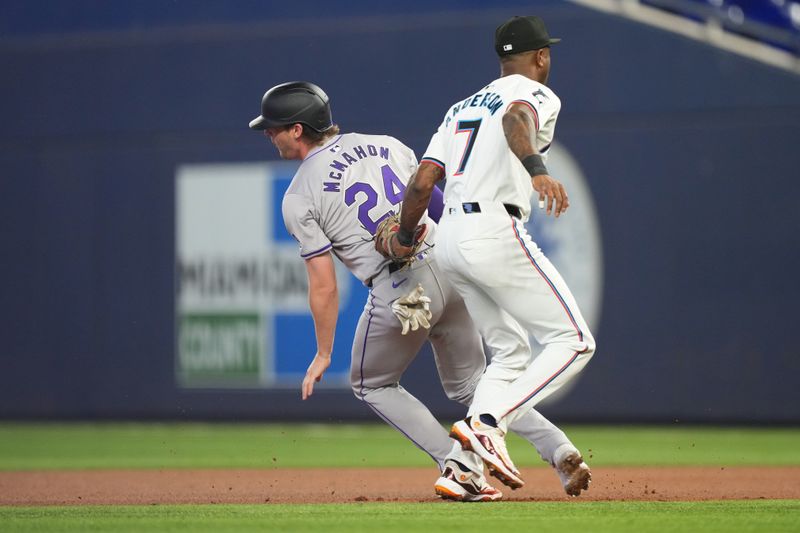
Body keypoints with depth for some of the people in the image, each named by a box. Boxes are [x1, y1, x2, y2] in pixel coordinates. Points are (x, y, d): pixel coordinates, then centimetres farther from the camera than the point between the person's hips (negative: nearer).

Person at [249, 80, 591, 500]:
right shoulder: (387, 145, 15)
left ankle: (458, 464, 3)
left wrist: (323, 354, 6)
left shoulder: (299, 198, -1)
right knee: (470, 384, 22)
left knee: (372, 386, 21)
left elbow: (323, 285, -2)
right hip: (451, 269, 6)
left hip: (397, 289, -5)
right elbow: (442, 207, 16)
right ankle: (559, 450, 1)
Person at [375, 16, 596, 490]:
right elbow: (517, 119, -23)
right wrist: (537, 170, -42)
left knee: (511, 355, 15)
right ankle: (487, 424, -20)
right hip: (496, 233, -8)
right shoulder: (537, 94, 3)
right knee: (574, 342, -4)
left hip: (451, 238, 8)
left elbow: (422, 182, 14)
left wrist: (403, 239, 29)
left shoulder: (462, 107, 24)